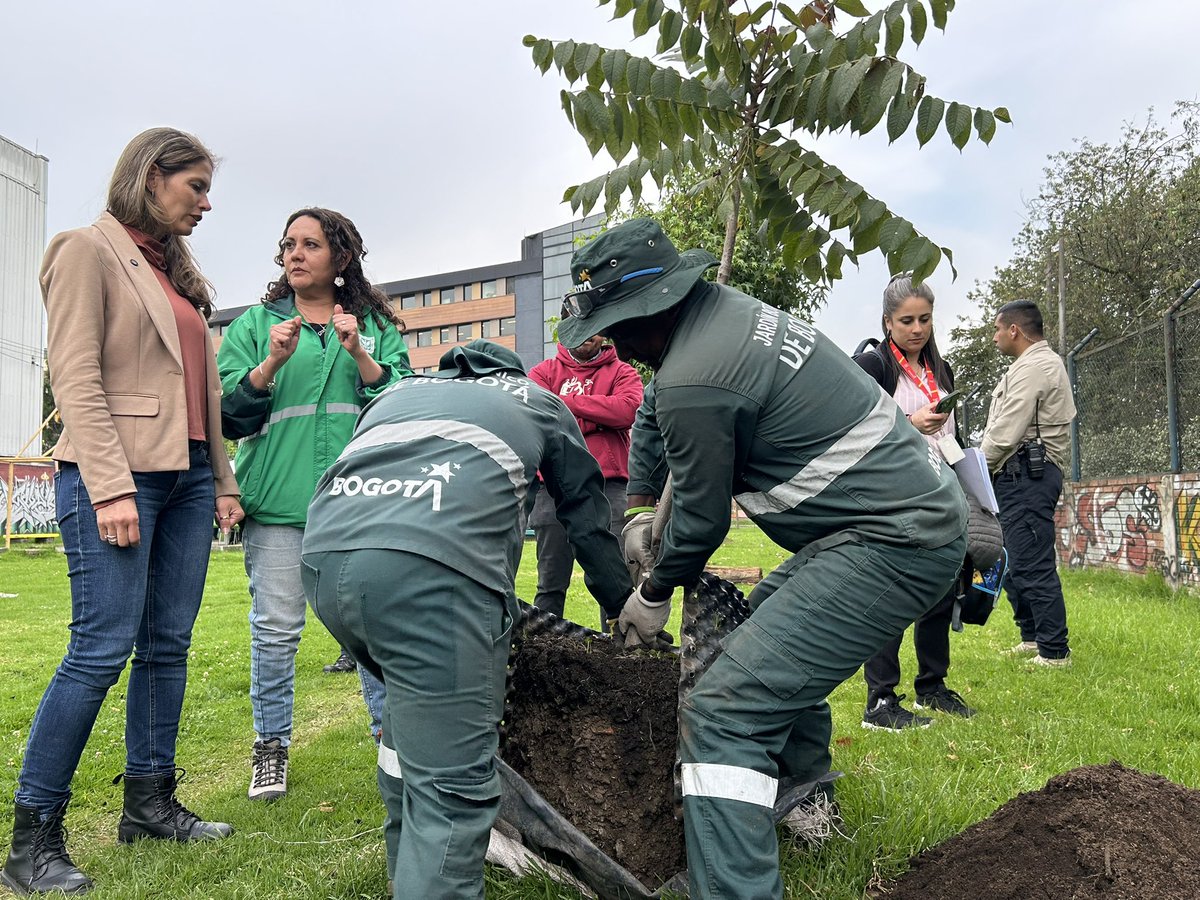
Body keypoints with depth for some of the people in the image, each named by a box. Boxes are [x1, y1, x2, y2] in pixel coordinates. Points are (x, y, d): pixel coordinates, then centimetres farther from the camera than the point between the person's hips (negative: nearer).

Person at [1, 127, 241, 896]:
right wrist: (110, 486, -18)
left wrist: (222, 478, 16)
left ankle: (150, 804, 20)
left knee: (168, 646, 9)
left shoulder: (179, 275, 21)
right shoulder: (89, 250, -1)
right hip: (118, 474, -7)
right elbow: (76, 377, -11)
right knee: (103, 649, -9)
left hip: (185, 477, 8)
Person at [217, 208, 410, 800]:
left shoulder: (376, 327, 13)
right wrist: (271, 363, -12)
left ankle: (391, 732, 19)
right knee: (276, 629, 2)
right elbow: (229, 414, 4)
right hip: (278, 502, 0)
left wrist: (360, 357, -10)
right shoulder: (254, 325, 12)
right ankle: (271, 747, 19)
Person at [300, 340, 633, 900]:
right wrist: (623, 611, 49)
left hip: (323, 550, 6)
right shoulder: (541, 402, 29)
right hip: (433, 562, -6)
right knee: (453, 786, 0)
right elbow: (589, 518, 33)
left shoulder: (400, 390, 38)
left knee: (411, 705, 30)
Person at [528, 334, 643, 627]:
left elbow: (627, 408, -8)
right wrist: (598, 420, -5)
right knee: (551, 582, 6)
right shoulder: (544, 371, 15)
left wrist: (566, 401, -4)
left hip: (608, 485, 0)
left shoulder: (622, 372, 13)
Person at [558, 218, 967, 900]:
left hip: (895, 542, -11)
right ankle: (806, 801, 43)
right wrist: (651, 515, 23)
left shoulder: (692, 379, -20)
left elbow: (704, 518, -7)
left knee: (727, 708, -14)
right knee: (773, 618, 31)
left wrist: (654, 596, 10)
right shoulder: (733, 308, 10)